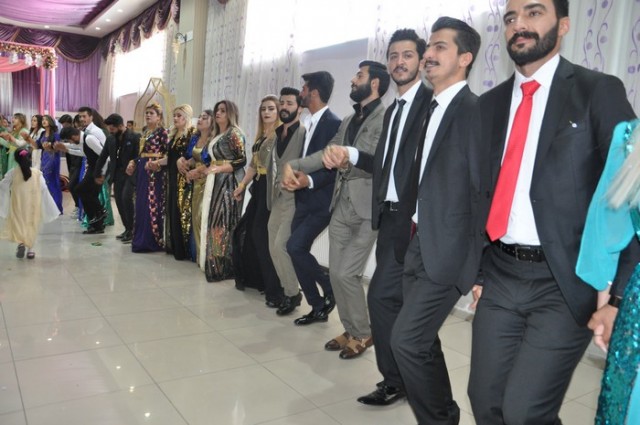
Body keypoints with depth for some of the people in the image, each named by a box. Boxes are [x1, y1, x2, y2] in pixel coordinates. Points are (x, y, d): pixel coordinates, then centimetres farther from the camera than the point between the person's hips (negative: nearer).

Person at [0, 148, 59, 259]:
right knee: (32, 225, 13)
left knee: (18, 224, 10)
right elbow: (44, 190, -4)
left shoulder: (13, 173, -4)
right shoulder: (37, 173, -3)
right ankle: (30, 248, 12)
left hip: (18, 206, -1)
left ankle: (21, 242, -15)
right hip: (33, 207, 1)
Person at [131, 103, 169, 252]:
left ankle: (151, 240, -2)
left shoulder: (162, 131, -7)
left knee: (151, 204, -8)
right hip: (142, 170, 8)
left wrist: (158, 163, -25)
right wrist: (134, 162, 7)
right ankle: (141, 238, 19)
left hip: (154, 170, -8)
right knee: (141, 203, 10)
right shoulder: (145, 132, 17)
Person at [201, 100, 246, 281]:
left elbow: (242, 160, -14)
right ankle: (215, 264, 15)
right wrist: (206, 170, 9)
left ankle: (225, 266, 1)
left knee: (225, 222, -6)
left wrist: (218, 169, -17)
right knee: (214, 221, 8)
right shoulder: (217, 135, 18)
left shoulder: (235, 133, -7)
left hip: (229, 183, -8)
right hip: (216, 183, 8)